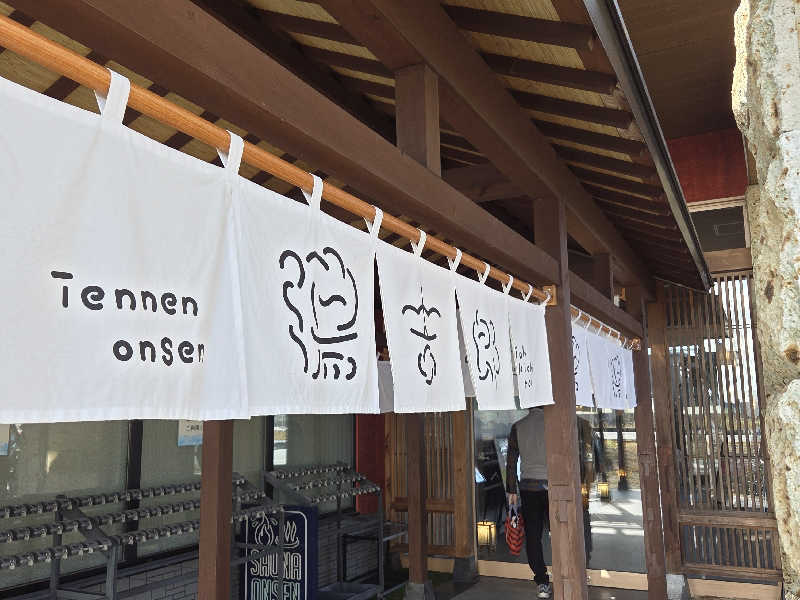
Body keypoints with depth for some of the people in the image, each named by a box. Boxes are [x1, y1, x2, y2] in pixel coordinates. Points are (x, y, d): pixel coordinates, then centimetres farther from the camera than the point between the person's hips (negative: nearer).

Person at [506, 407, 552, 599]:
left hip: (527, 486, 2)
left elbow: (511, 462, 3)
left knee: (532, 535, 6)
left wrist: (511, 490, 9)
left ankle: (542, 583, 8)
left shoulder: (517, 427, 3)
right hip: (551, 484, -1)